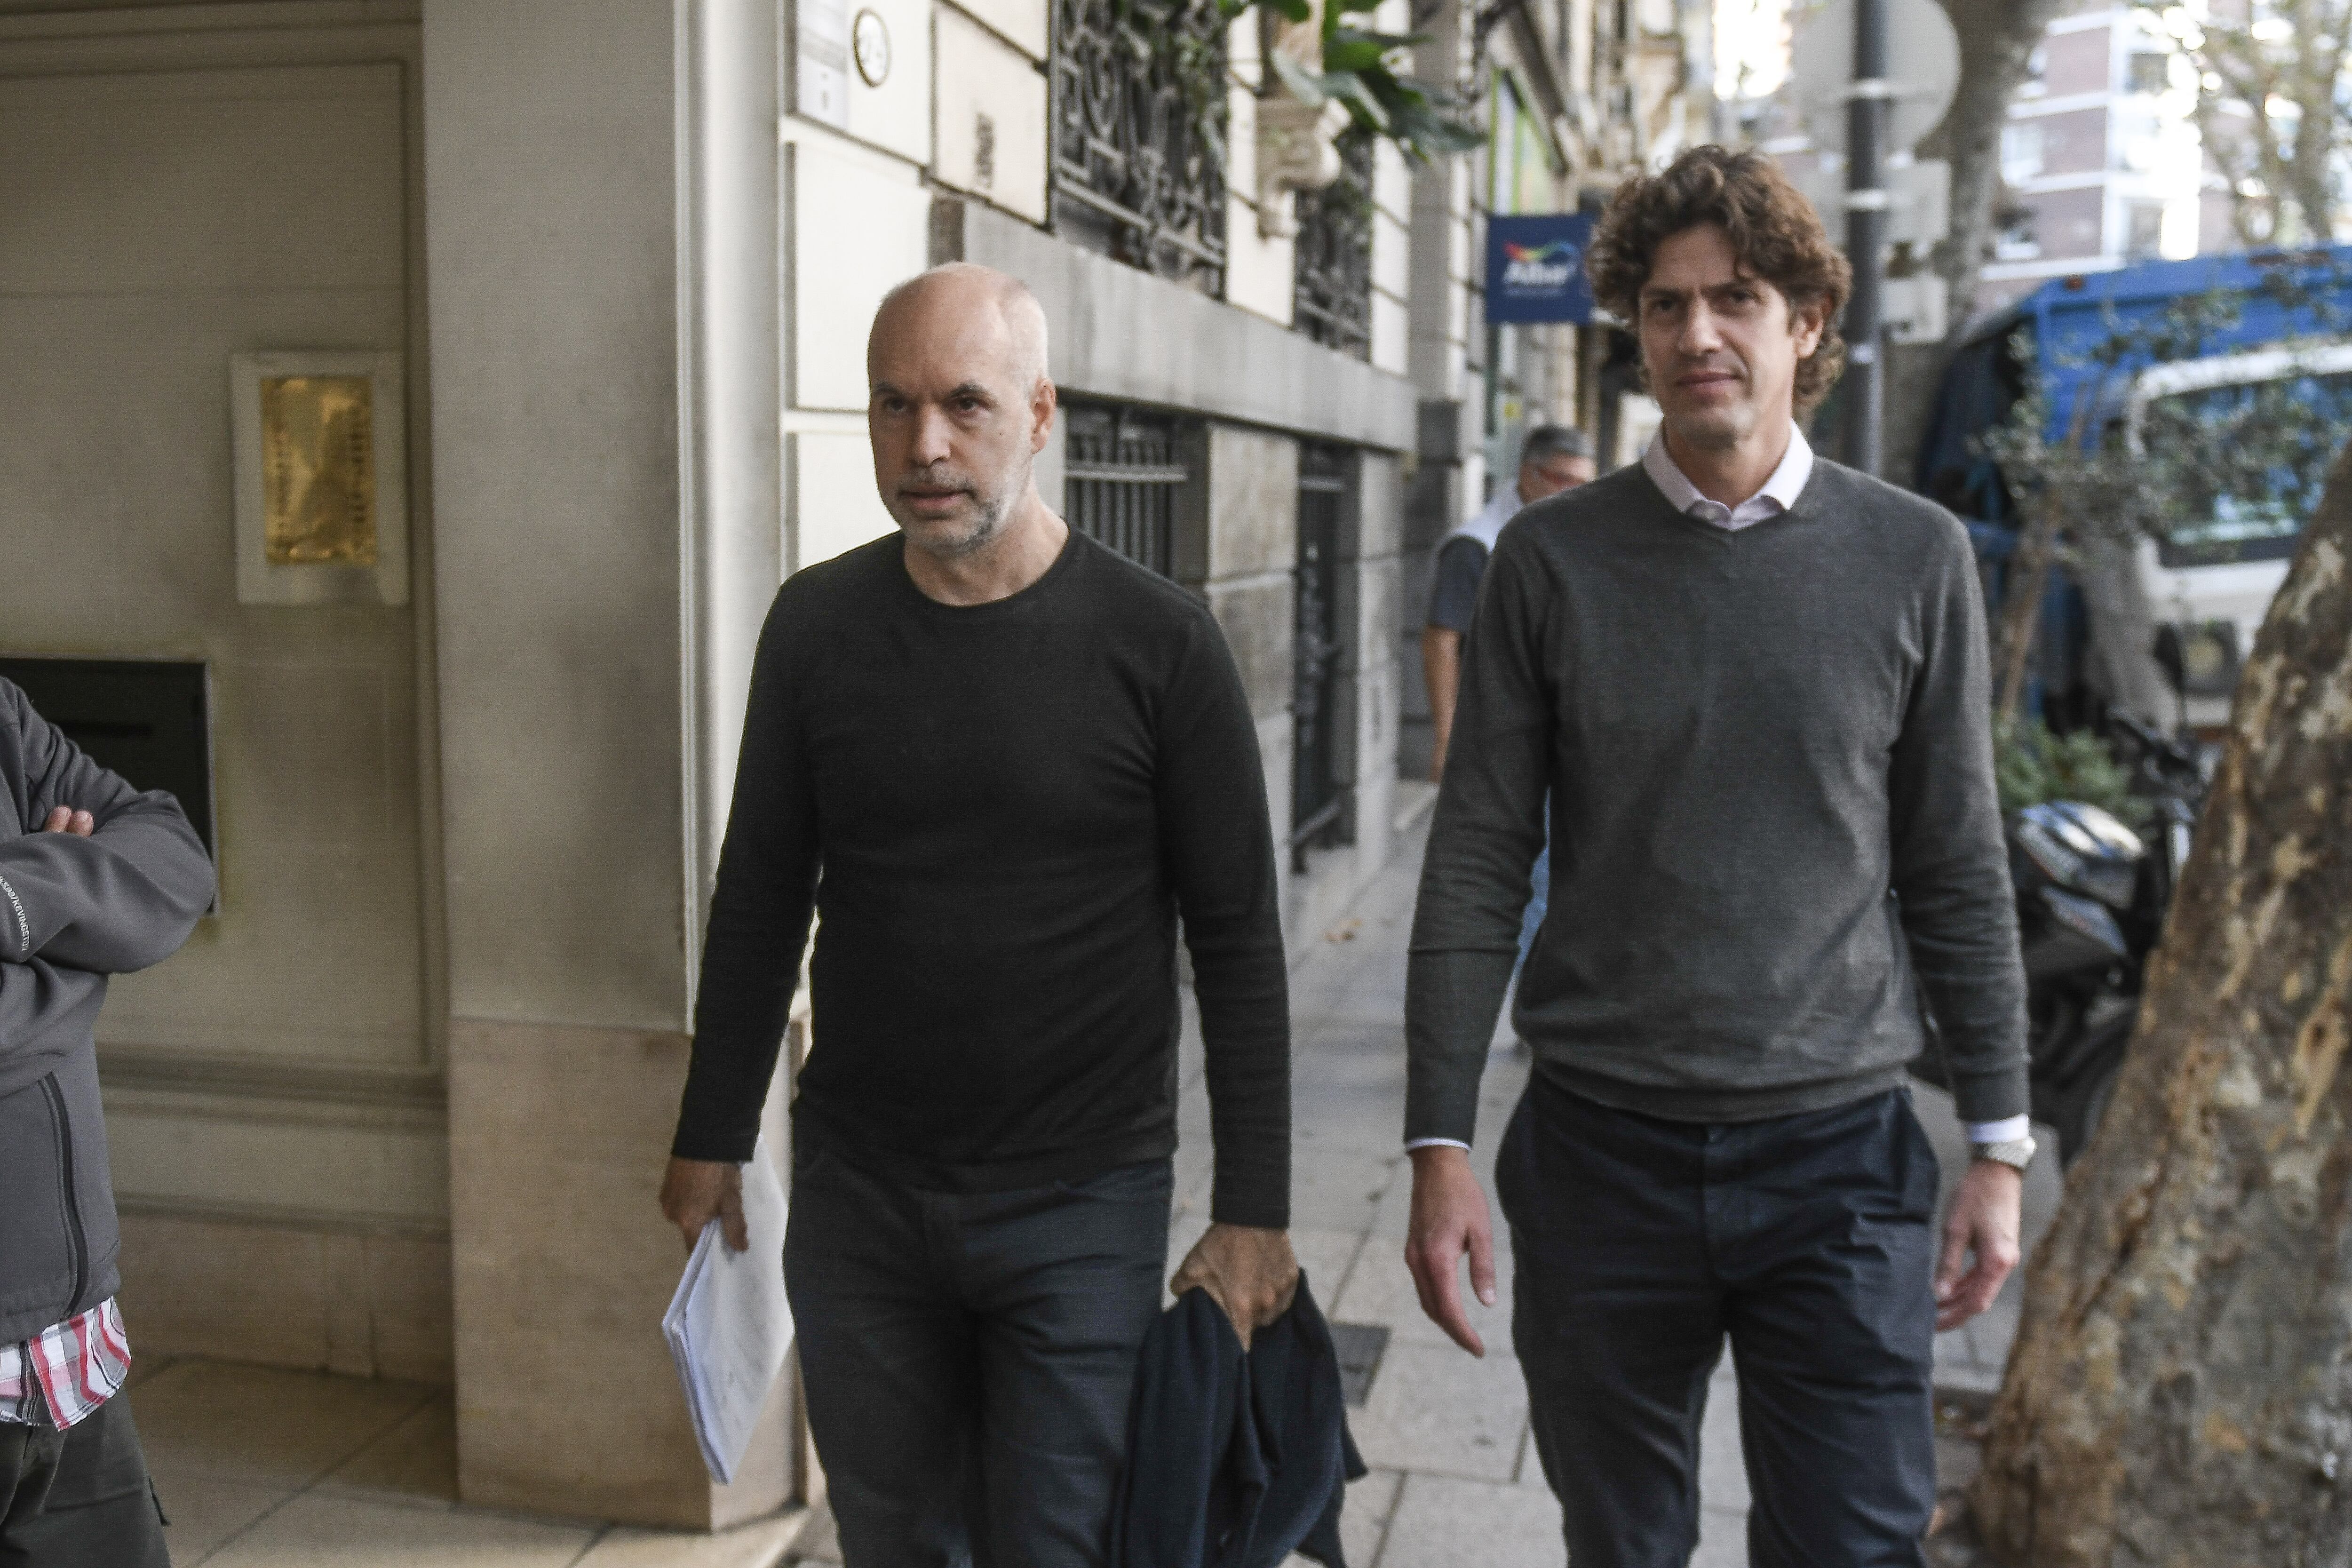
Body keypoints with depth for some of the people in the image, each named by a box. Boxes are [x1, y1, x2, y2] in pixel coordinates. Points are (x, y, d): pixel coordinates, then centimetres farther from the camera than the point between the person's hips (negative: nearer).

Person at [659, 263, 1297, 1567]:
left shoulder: (1156, 642, -9)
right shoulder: (817, 625, 1)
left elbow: (1237, 941, -7)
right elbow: (761, 899, 9)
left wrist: (1254, 1213, -8)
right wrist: (712, 1140, 10)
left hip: (1081, 1208, -3)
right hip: (856, 1197, 3)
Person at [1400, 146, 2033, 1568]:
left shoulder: (1915, 559, 1)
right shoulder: (1552, 562, -1)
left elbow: (1959, 872, 5)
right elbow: (1478, 865, -1)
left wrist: (2002, 1142, 3)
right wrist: (1441, 1143, -4)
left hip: (1839, 1147, 0)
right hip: (1604, 1149, 0)